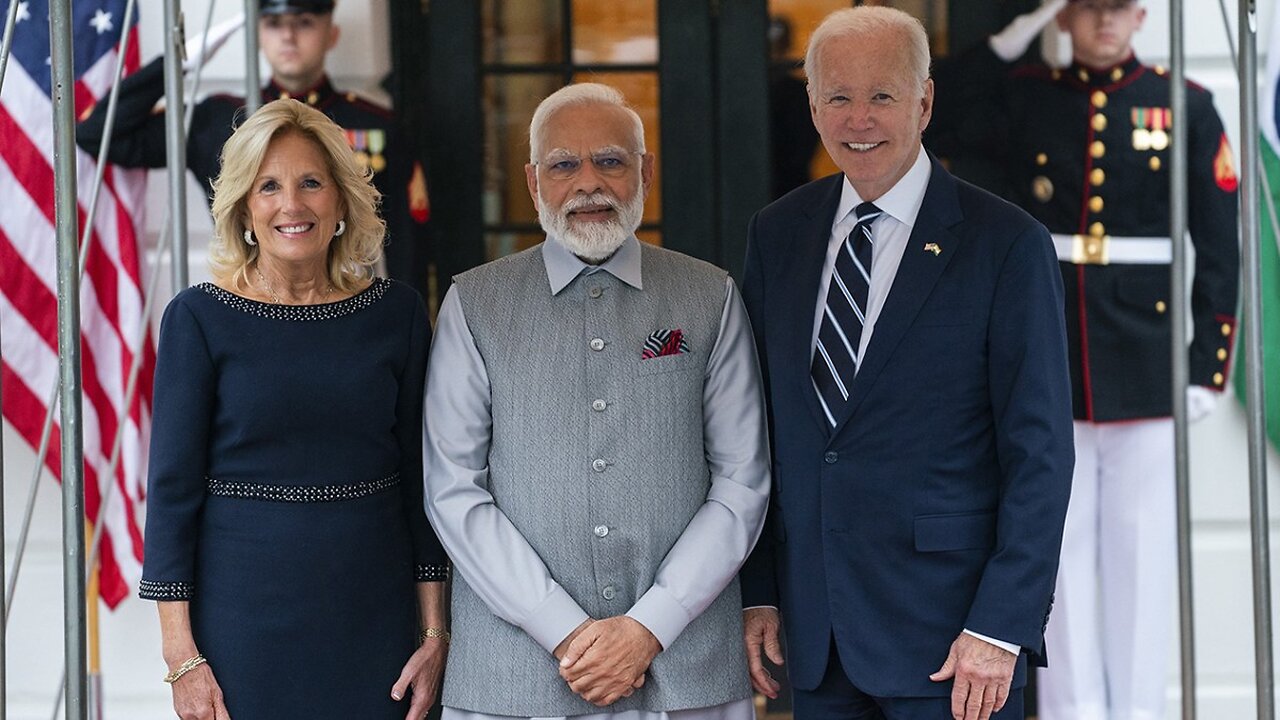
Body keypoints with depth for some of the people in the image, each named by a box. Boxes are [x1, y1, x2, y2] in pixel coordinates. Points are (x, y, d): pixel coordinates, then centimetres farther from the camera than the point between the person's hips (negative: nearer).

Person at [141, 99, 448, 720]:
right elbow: (173, 488, -4)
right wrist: (181, 656, -9)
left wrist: (435, 633, 3)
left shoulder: (397, 313, 3)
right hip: (245, 616, -2)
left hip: (374, 616, 2)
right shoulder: (199, 319, -3)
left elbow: (420, 479, 7)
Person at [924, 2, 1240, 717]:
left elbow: (1221, 247, 2)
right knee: (1062, 541, 4)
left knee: (1142, 544, 3)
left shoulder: (1187, 107, 3)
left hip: (1146, 360, -1)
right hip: (1048, 359, 1)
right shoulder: (1024, 98, 7)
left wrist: (1209, 365, -4)